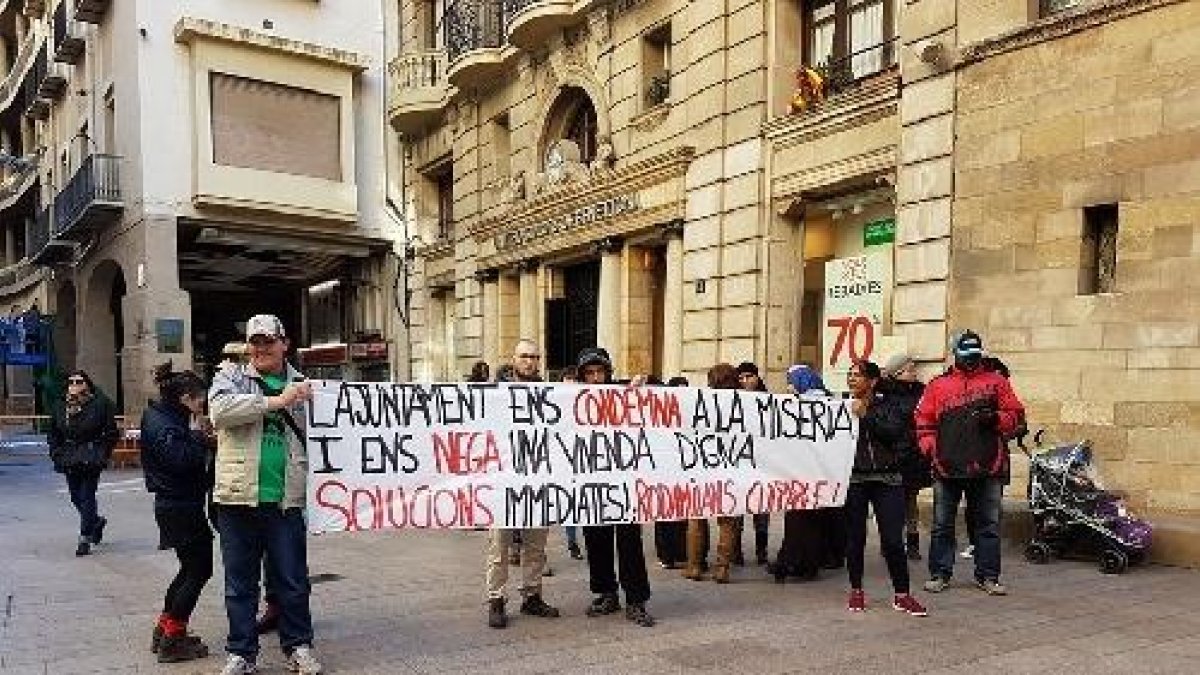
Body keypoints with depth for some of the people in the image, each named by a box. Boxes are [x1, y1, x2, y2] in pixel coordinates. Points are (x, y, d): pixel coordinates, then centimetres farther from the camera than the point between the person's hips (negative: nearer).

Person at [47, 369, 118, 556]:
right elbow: (52, 434, 18)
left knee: (87, 496, -5)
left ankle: (85, 538, 3)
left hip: (91, 461, -5)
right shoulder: (60, 407, 8)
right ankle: (96, 521, 38)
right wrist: (56, 453, 6)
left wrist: (103, 453, -8)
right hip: (69, 461, 5)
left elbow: (111, 433, -3)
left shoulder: (100, 404, -6)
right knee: (76, 497, 13)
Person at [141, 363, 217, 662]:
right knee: (199, 569, -2)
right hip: (180, 508, -10)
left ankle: (164, 631, 28)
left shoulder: (169, 418, 14)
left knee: (192, 568, 19)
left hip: (180, 505, 10)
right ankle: (172, 640, 5)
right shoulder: (162, 424, -16)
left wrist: (205, 441, 1)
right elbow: (181, 461, -26)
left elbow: (191, 459, 16)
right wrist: (197, 435, -14)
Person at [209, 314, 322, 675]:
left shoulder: (303, 384, 10)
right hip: (238, 497, 0)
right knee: (239, 581, 10)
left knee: (292, 580, 8)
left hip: (287, 499, 1)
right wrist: (276, 401, -20)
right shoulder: (230, 377, 5)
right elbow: (220, 409, -17)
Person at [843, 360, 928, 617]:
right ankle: (856, 591, 20)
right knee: (855, 538, 6)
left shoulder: (890, 404, 5)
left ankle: (902, 595, 8)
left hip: (887, 478, -1)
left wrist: (866, 415, -15)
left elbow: (894, 431, -12)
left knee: (893, 540, -3)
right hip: (853, 478, 1)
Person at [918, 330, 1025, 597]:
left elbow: (1015, 414, 6)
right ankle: (939, 574, 16)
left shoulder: (997, 382, 9)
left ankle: (988, 576, 19)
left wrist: (996, 418, -13)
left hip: (988, 467, 0)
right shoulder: (938, 385, 8)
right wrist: (930, 448, -3)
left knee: (988, 524, 8)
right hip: (947, 466, 0)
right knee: (942, 525, 6)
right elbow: (923, 420, 8)